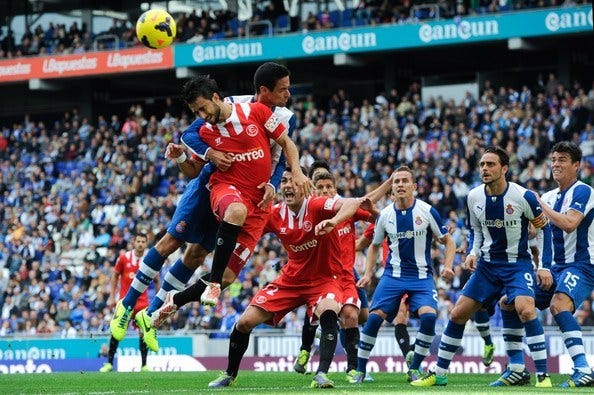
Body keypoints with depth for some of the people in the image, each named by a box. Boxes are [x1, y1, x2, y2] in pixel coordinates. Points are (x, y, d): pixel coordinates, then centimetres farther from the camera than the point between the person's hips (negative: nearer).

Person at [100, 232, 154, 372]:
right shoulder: (124, 258, -3)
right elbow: (115, 276, 7)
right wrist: (111, 296, 2)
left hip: (142, 301, 0)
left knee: (144, 332, -5)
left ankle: (144, 365, 3)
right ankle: (109, 363, 5)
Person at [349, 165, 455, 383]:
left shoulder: (427, 211, -6)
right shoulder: (385, 215, 2)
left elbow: (448, 241, 3)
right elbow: (375, 246, 17)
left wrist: (447, 265, -14)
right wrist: (368, 273, 6)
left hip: (422, 275, -2)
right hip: (393, 274, 2)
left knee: (429, 315, -24)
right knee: (375, 317, -14)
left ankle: (414, 369, -6)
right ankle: (360, 370, 2)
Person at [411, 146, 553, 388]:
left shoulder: (523, 197, -16)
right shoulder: (474, 197, -3)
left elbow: (543, 228, -4)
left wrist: (545, 266, -9)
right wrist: (473, 253, -3)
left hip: (517, 263, -5)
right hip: (487, 265, 5)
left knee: (526, 310, -28)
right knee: (458, 314, 2)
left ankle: (542, 374, -20)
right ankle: (439, 373, 16)